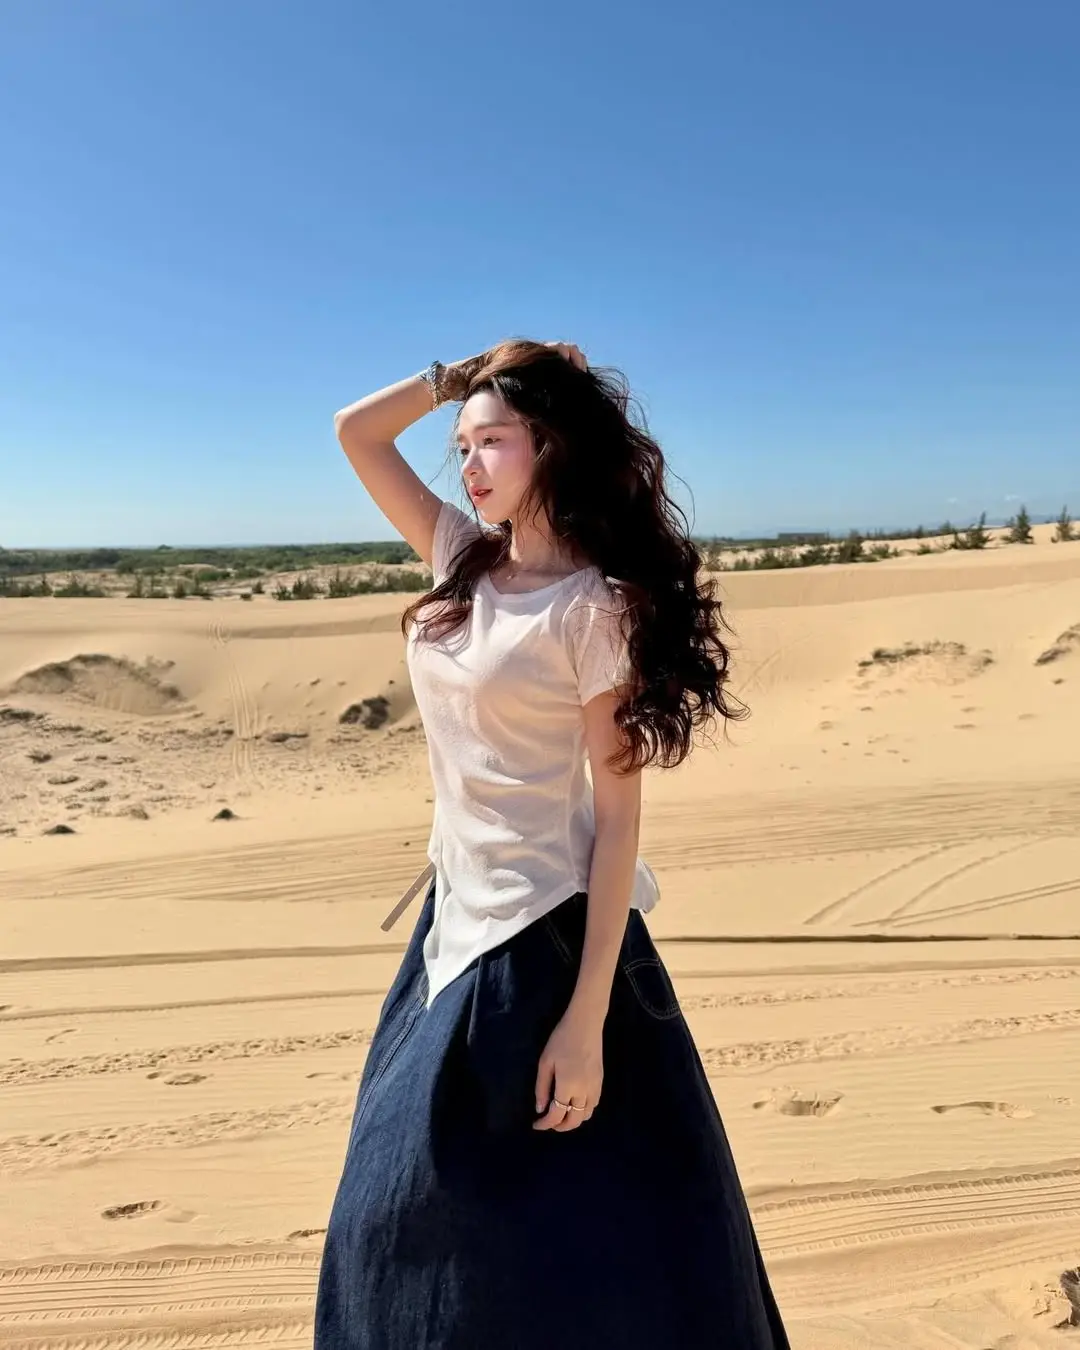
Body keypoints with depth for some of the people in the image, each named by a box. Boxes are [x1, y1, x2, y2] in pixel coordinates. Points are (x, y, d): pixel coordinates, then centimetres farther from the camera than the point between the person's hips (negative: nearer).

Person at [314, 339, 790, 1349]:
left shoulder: (594, 608, -15)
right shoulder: (465, 564, 5)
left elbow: (618, 814, -17)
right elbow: (357, 432, 11)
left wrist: (587, 1018, -19)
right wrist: (467, 371, 2)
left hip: (546, 935, -8)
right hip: (455, 921, 8)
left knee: (574, 1241, 9)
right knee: (410, 1205, 22)